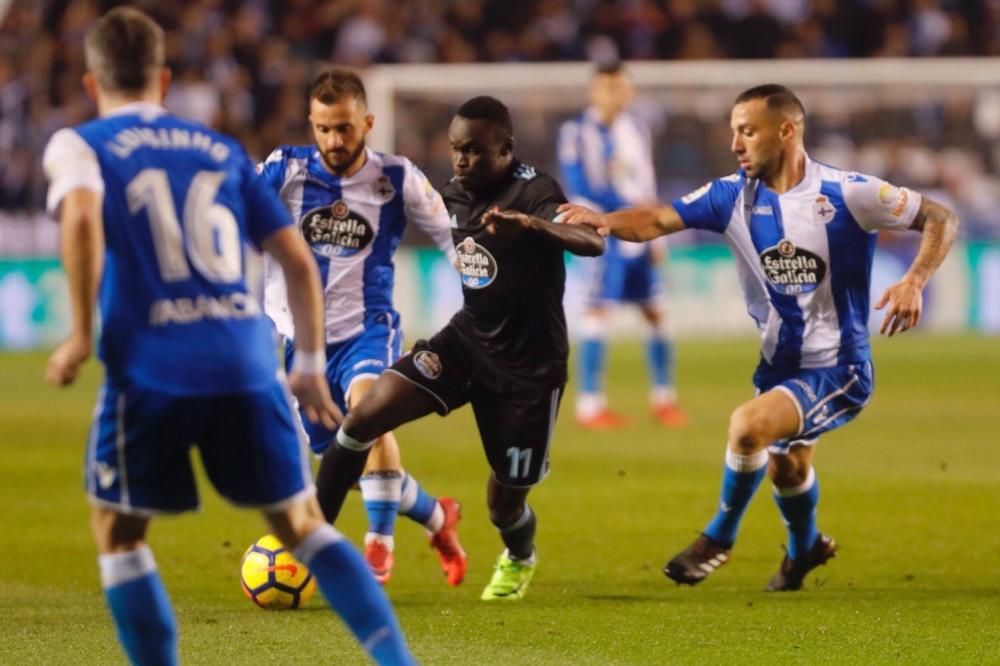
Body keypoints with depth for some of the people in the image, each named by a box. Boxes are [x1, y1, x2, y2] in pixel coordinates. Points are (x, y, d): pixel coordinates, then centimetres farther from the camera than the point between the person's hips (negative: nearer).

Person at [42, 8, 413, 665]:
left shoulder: (78, 145, 8)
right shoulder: (224, 152, 20)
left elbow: (82, 216, -16)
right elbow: (299, 260, 15)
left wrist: (82, 335, -10)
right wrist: (311, 365, 23)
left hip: (150, 369, -3)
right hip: (247, 363, 3)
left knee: (118, 532, 14)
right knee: (302, 523, 14)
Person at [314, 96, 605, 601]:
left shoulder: (532, 190, -20)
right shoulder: (454, 196, 0)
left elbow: (593, 243, -39)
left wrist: (532, 223, -55)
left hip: (529, 365, -5)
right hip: (466, 340, 5)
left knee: (504, 506, 6)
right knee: (362, 417, -15)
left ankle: (519, 558, 43)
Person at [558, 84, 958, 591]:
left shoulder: (846, 194, -17)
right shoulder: (733, 196, -4)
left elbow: (941, 220, -11)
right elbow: (657, 221, -12)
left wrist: (914, 282, -27)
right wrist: (605, 220, -32)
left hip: (836, 368, -6)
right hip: (779, 363, 6)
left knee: (748, 426, -28)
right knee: (785, 468, 26)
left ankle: (720, 537, -3)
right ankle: (805, 548, 59)